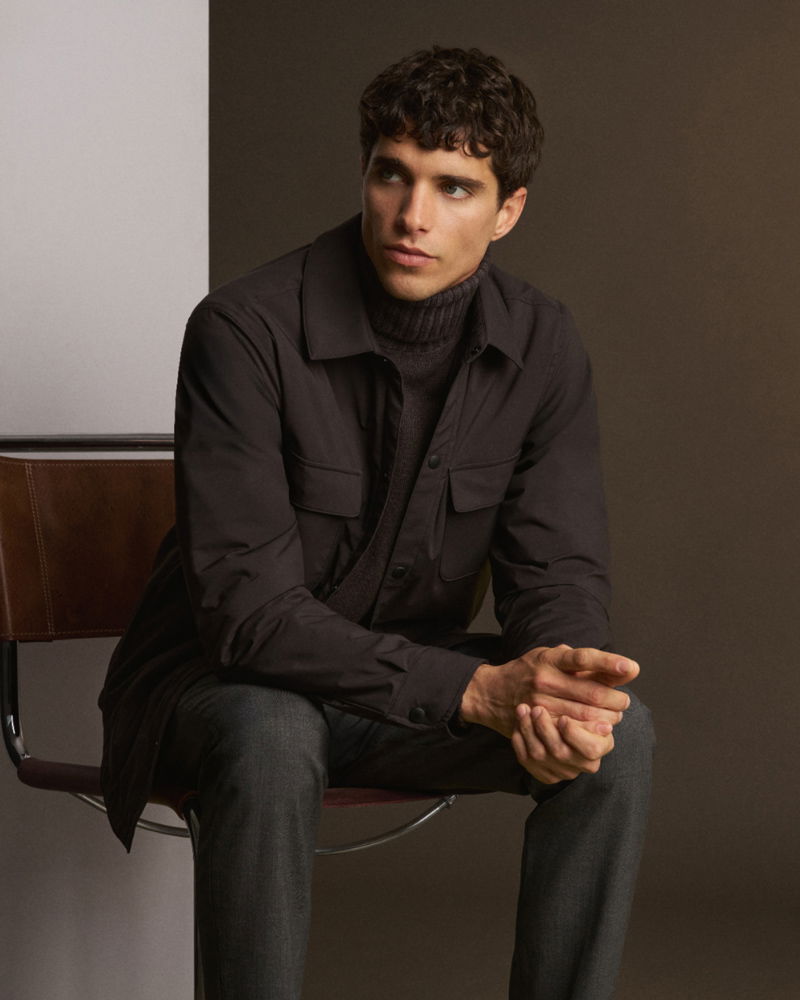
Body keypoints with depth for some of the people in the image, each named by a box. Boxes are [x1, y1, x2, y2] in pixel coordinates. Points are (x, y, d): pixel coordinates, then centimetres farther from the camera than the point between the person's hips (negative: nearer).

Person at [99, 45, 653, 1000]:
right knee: (271, 742, -38)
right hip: (223, 682, -4)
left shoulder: (541, 344, -6)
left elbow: (560, 570, -4)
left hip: (413, 686, 5)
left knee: (618, 732, -20)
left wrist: (557, 686, -30)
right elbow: (248, 609, -27)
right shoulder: (245, 330, -22)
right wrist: (473, 689, -35)